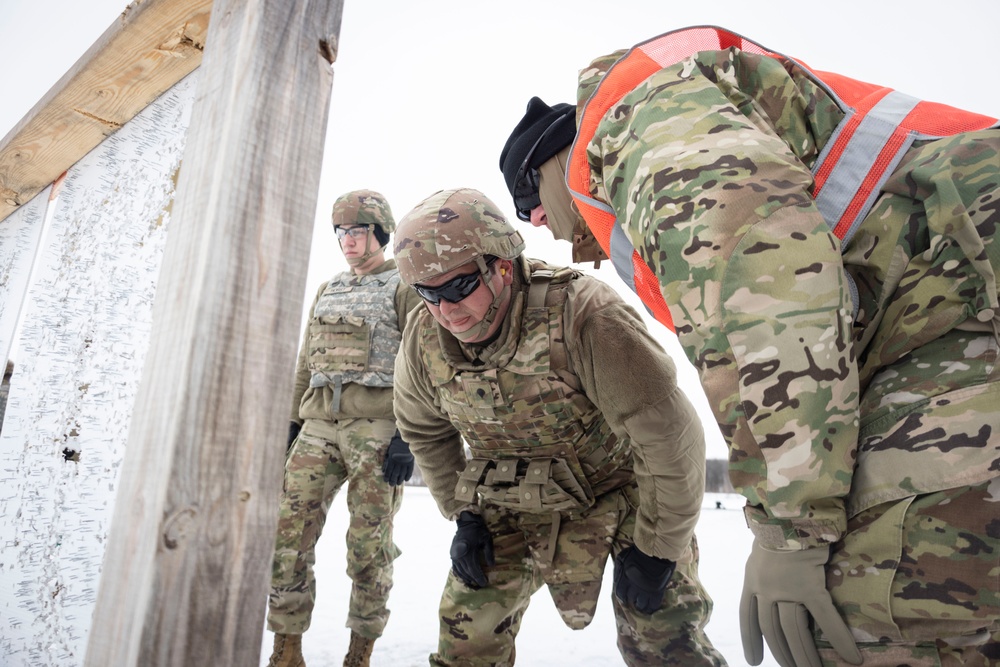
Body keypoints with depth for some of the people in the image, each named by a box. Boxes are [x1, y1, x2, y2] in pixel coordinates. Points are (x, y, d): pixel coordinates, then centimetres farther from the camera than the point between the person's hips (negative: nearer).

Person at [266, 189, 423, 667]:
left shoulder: (406, 287, 1)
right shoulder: (327, 291, 21)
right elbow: (305, 363, 22)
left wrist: (408, 435, -15)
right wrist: (291, 422, 15)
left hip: (376, 430, -5)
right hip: (318, 428, 6)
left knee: (368, 545, 1)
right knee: (287, 534, 0)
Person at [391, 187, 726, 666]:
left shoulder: (583, 316, -34)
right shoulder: (424, 339, -16)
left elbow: (671, 437, -27)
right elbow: (423, 430, 5)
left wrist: (655, 548, -17)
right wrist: (461, 514, 1)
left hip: (619, 489, -3)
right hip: (510, 501, 4)